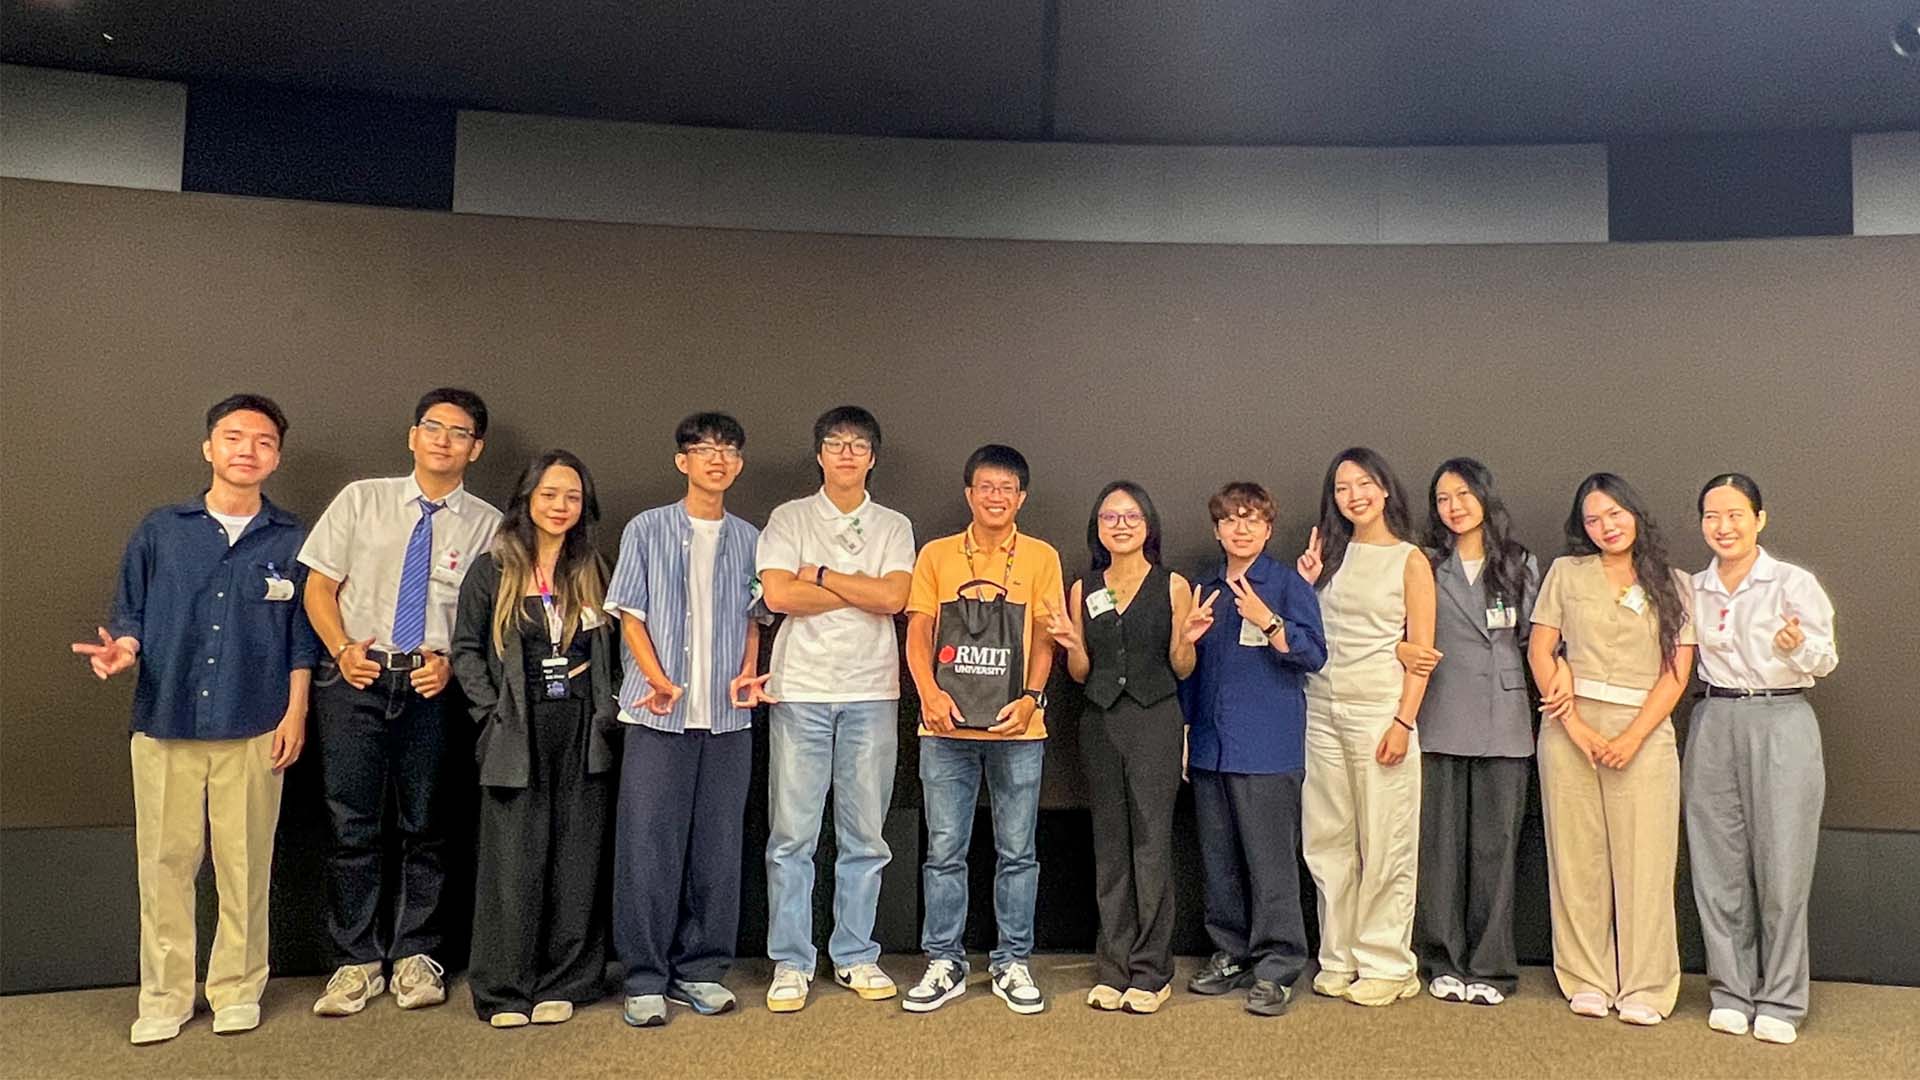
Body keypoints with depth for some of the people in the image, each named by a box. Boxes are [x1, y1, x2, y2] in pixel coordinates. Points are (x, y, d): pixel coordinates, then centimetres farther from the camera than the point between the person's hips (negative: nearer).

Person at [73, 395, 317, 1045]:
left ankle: (238, 990, 20)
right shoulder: (160, 531, 7)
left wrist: (296, 713, 0)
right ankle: (166, 996, 19)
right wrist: (123, 648, -12)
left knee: (244, 865, 5)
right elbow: (131, 612, 9)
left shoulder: (291, 541, 4)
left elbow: (302, 637, 5)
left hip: (254, 731, -1)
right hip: (165, 724, 1)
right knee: (164, 863, 5)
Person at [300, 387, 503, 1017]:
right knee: (352, 825, 3)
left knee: (426, 827, 8)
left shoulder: (487, 525, 4)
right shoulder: (361, 500, 8)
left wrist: (451, 663, -13)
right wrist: (343, 648, -8)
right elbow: (318, 586, 7)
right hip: (355, 679, 0)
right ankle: (356, 961, 17)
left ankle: (415, 957, 23)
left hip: (432, 686, 0)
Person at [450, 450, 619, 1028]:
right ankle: (504, 990, 12)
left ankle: (561, 982, 16)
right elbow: (466, 649, 1)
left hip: (582, 734, 3)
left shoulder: (593, 571, 11)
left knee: (576, 858, 5)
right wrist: (492, 712, -8)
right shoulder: (492, 569, 2)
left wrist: (606, 708, 3)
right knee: (514, 860, 1)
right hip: (517, 735, -3)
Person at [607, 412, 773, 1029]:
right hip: (659, 715, -2)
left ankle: (700, 971, 19)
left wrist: (746, 676, -4)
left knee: (718, 845, 7)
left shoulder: (748, 539, 11)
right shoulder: (647, 531, 4)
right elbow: (630, 614, 2)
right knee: (648, 844, -1)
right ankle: (645, 978, 9)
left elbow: (753, 616, 14)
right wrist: (658, 680, -12)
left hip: (728, 716, 3)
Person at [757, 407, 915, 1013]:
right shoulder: (789, 519, 6)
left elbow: (894, 598, -7)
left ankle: (856, 957, 20)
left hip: (871, 694, 2)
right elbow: (778, 595, -10)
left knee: (865, 836, 7)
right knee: (792, 833, 0)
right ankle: (791, 963, 12)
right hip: (801, 690, -1)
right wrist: (863, 589, -6)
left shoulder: (894, 526, 10)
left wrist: (821, 575, -6)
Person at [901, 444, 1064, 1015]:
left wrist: (1030, 698, -12)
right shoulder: (936, 555, 7)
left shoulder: (1041, 557, 5)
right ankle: (944, 964, 19)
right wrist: (930, 692, -13)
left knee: (1016, 852, 8)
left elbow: (1045, 638, 3)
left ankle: (1012, 963, 21)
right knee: (944, 851, 6)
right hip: (947, 729, 1)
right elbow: (918, 633, 4)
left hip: (1017, 729, 0)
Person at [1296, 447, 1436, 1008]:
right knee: (1328, 842, 8)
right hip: (1321, 710, 4)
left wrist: (1403, 722, -12)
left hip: (1379, 712, -4)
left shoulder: (1410, 561, 0)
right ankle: (1339, 958, 20)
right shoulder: (1330, 553, 11)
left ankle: (1386, 965, 13)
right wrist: (1303, 584, -1)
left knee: (1384, 845, 1)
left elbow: (1421, 652, -4)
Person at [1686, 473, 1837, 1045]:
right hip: (1714, 723, 4)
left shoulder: (1795, 583, -2)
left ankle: (1780, 1002, 11)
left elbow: (1826, 659, -4)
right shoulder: (1692, 590, 9)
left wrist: (1799, 645, -25)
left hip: (1781, 722, -3)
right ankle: (1731, 992, 17)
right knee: (1719, 865, 6)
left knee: (1781, 864, -1)